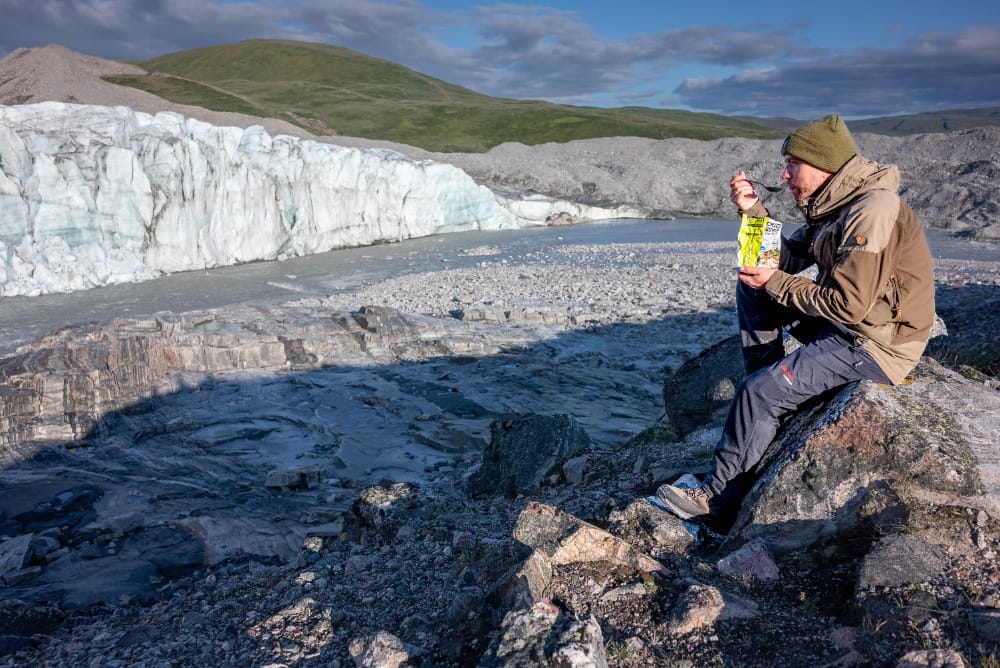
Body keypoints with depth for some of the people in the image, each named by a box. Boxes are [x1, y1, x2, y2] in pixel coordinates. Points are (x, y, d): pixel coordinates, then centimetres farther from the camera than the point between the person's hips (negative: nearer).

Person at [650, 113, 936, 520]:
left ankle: (718, 496, -1)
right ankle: (774, 399, 8)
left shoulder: (871, 212, -23)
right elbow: (788, 260, 8)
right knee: (751, 289, 7)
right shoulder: (834, 205, 8)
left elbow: (849, 305, -27)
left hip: (878, 345, -10)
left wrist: (775, 283, -17)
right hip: (845, 323, 10)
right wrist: (753, 210, -4)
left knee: (761, 391, -18)